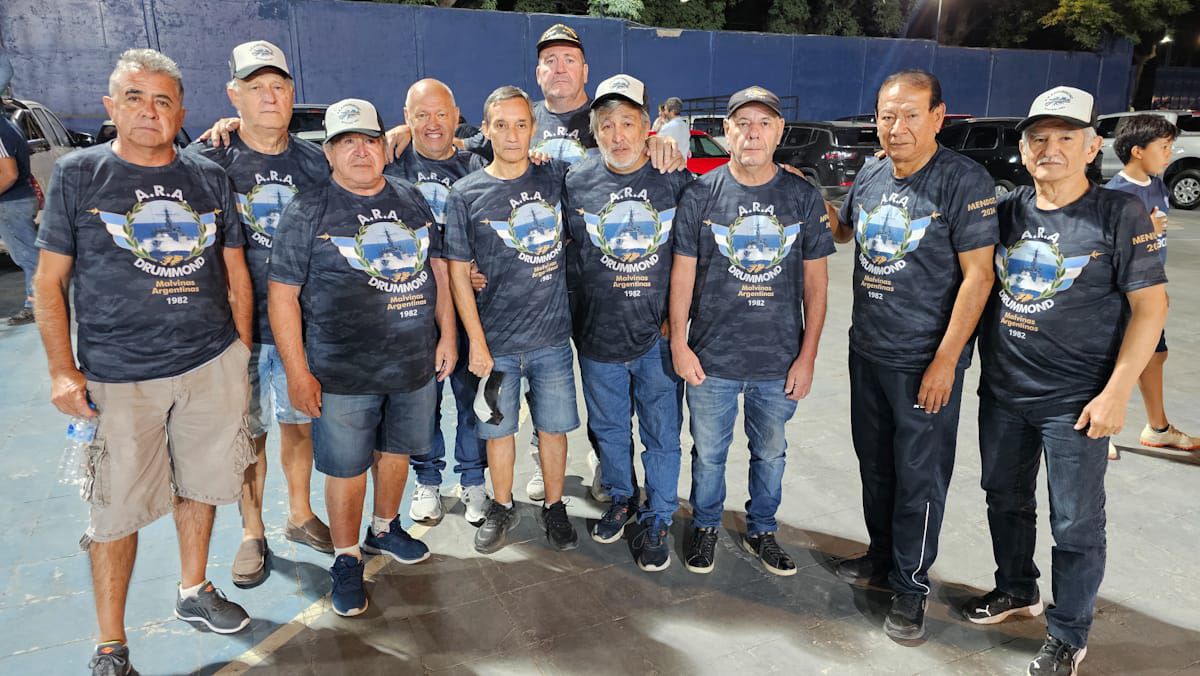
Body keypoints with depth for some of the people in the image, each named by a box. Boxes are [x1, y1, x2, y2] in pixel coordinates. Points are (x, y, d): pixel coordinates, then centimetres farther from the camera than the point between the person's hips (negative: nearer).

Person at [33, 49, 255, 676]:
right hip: (118, 376, -3)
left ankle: (193, 590, 39)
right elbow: (49, 283, 0)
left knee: (200, 484, 16)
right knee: (117, 510, 4)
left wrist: (241, 352, 8)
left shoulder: (209, 178, 6)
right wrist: (62, 370, -8)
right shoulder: (77, 175, -1)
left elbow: (235, 272, 11)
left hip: (212, 366, 3)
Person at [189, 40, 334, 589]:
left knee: (300, 423, 16)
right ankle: (253, 534, 27)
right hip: (239, 325, -3)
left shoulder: (314, 162, 4)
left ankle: (301, 516, 35)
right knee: (248, 435, 9)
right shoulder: (207, 160, -6)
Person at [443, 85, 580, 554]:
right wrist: (476, 342, -7)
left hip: (552, 337, 1)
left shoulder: (556, 177, 0)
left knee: (553, 427, 12)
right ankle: (502, 507, 33)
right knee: (498, 429, 12)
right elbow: (458, 273, -3)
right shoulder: (465, 194, -4)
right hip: (495, 342, -1)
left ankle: (554, 507, 32)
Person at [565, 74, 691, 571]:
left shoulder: (677, 180, -5)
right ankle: (621, 498, 42)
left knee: (663, 434, 8)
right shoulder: (576, 183, -2)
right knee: (609, 428, 18)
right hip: (598, 335, 2)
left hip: (659, 335, -1)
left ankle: (656, 521, 27)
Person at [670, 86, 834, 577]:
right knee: (709, 453, 14)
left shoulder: (804, 198, -2)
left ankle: (761, 531, 38)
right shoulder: (701, 195, -4)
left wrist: (807, 355, -2)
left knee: (770, 453, 17)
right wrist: (679, 344, -5)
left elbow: (815, 282, 1)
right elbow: (682, 273, -1)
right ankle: (705, 526, 37)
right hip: (711, 358, -1)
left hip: (780, 362, 1)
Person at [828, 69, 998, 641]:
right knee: (874, 464, 19)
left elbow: (977, 275, -16)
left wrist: (945, 361, -19)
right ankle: (882, 556, 38)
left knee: (919, 476, 5)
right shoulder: (870, 177, 6)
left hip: (925, 360, -6)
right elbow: (843, 231, 25)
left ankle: (910, 585, 21)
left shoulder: (964, 181, -14)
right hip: (867, 350, 6)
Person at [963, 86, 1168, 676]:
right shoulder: (1007, 211, 3)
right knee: (1006, 499, 19)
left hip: (1075, 401, -5)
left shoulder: (1120, 214, -9)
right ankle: (1016, 589, 42)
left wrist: (1116, 393, -14)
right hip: (1002, 391, 5)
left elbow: (1150, 305, -10)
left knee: (1075, 524, 5)